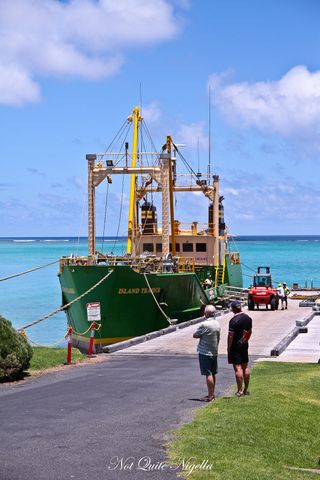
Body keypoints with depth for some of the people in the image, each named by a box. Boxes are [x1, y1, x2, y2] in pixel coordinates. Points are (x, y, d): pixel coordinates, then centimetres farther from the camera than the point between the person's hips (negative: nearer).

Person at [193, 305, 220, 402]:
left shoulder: (204, 325, -19)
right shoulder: (217, 323, 6)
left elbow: (195, 335, -9)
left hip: (205, 353, -8)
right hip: (214, 352, 8)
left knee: (208, 374, -5)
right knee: (213, 374, 14)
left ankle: (210, 396, -3)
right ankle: (212, 394, 22)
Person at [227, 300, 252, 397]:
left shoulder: (233, 321, -19)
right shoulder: (248, 318, 5)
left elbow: (231, 335, -18)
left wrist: (229, 347, -8)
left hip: (235, 346, -7)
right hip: (245, 345, 8)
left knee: (238, 367, -6)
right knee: (245, 367, 13)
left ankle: (240, 391, -6)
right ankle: (246, 389, 21)